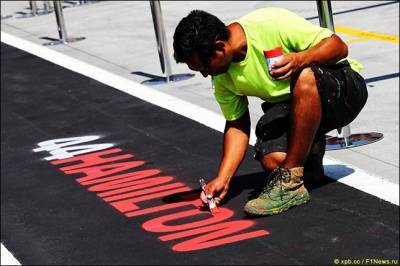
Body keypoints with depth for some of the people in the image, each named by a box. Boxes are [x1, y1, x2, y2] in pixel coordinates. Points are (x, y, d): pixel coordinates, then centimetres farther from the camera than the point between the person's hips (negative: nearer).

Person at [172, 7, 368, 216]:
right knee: (272, 160, -25)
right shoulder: (223, 76, -5)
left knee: (304, 77, -39)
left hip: (344, 84, -5)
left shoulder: (271, 24, -25)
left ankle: (290, 182, -30)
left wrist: (301, 59, -39)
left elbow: (339, 46, -21)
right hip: (289, 106, 5)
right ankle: (309, 147, 13)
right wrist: (222, 179, -9)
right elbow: (237, 126, 2)